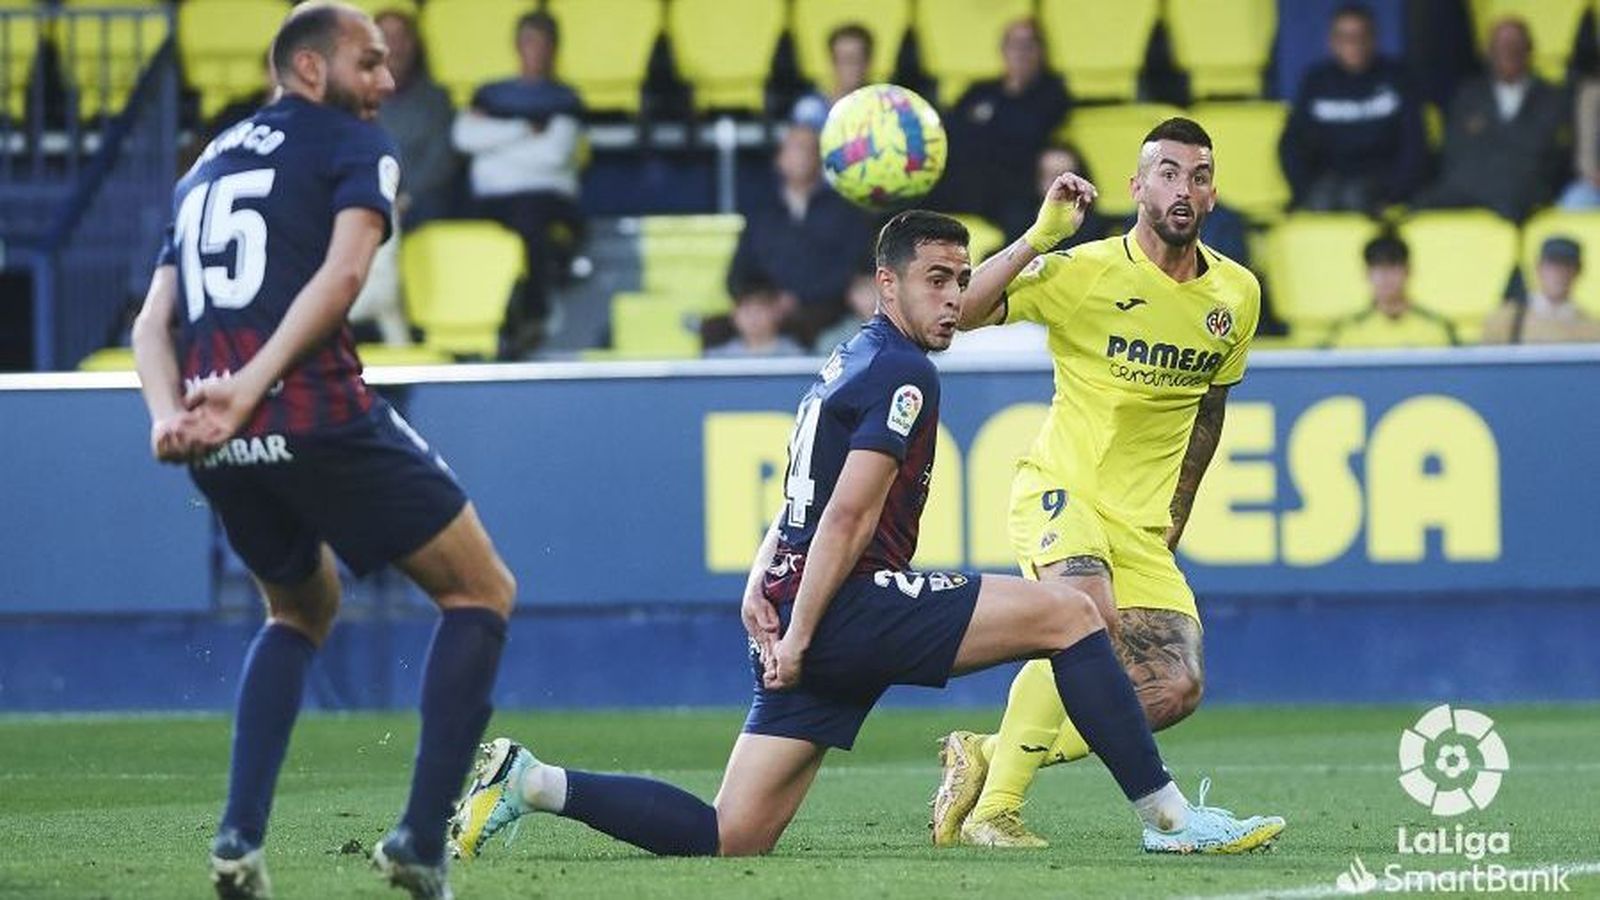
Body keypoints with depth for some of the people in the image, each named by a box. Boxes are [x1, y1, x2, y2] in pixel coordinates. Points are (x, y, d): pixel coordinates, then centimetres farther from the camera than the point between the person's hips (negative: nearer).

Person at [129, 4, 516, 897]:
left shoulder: (207, 165, 26)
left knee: (304, 607, 31)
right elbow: (342, 273, -12)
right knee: (481, 593, 10)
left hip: (219, 450, 6)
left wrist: (169, 411, -2)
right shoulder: (358, 146, 7)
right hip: (318, 417, -6)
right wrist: (252, 386, -19)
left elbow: (155, 321, 14)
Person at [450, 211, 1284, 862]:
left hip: (809, 614, 9)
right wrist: (797, 636, -16)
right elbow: (849, 517, -15)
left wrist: (762, 581, 6)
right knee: (1069, 614, -9)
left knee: (729, 839, 6)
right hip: (852, 606, -9)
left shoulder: (849, 363, 22)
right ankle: (1167, 816, -10)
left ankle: (527, 781, 0)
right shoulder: (902, 372, -9)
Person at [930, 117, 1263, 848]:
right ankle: (992, 809, -23)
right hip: (1063, 491, -6)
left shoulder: (1236, 295, 4)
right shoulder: (1085, 273, -13)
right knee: (1088, 623, -34)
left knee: (1175, 690, -6)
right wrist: (1039, 238, -28)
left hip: (1143, 525, 6)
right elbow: (958, 312, -21)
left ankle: (985, 755, 9)